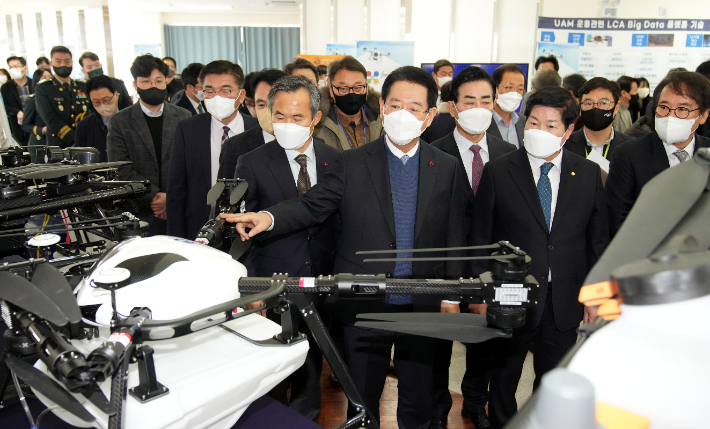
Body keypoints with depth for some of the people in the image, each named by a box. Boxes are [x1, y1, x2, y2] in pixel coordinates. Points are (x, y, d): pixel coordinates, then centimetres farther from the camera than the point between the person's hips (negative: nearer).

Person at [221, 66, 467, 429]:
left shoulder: (447, 168, 1)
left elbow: (454, 235, 3)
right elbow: (312, 206, -8)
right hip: (364, 304, -1)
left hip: (422, 306, 1)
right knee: (362, 398, 17)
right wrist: (268, 218, -26)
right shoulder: (352, 163, -3)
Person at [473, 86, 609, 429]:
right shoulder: (498, 172, -6)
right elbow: (481, 237, -3)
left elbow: (597, 239, 7)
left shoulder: (588, 174, 1)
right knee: (503, 379, 16)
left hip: (564, 302, 2)